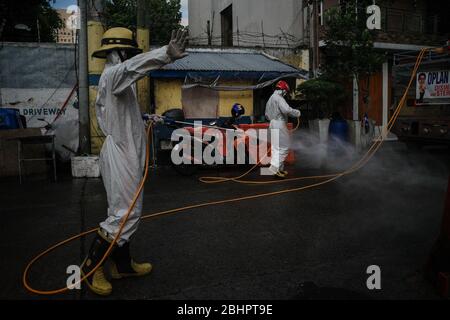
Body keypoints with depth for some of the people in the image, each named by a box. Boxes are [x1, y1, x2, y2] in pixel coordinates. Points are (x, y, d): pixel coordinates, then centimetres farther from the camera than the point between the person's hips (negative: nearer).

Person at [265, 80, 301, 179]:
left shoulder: (270, 99, 18)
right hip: (280, 124, -10)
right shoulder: (279, 98, -13)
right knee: (284, 147, -5)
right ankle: (275, 167, -12)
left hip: (272, 124, 10)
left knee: (275, 148, 12)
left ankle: (279, 169, 18)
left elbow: (266, 114, 24)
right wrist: (297, 113, -13)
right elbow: (287, 110, -27)